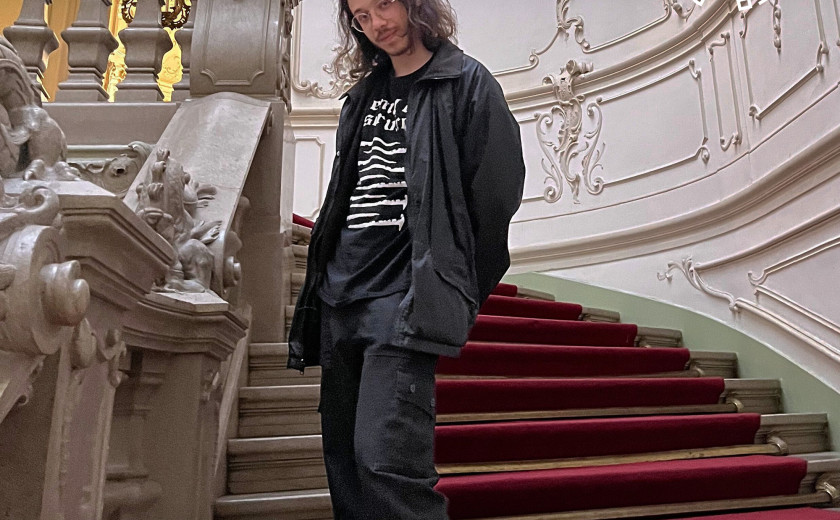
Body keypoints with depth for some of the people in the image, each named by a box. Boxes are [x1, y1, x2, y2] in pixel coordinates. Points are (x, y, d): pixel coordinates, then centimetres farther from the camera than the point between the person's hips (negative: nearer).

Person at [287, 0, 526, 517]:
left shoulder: (467, 82, 1)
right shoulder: (363, 95, 20)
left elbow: (496, 193, -4)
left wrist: (456, 294, 1)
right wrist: (326, 283, 16)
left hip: (406, 295, -7)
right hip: (341, 293, 7)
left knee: (385, 459, -17)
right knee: (344, 460, 12)